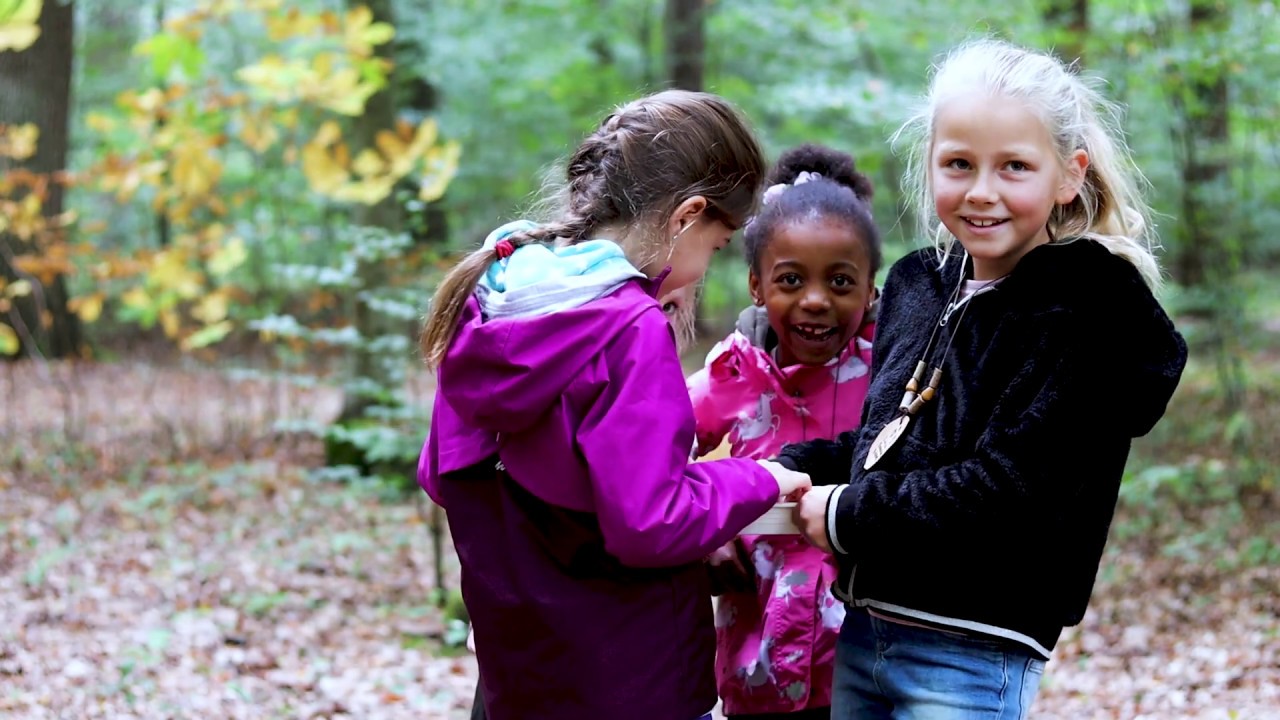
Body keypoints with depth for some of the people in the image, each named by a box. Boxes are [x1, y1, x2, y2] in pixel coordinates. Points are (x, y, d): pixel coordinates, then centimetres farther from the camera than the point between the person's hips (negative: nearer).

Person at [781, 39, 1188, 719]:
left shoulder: (1095, 314, -14)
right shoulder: (917, 283, 9)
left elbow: (1007, 492, -20)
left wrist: (848, 514, -14)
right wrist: (786, 471, 1)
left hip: (972, 659, -6)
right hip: (861, 630, 7)